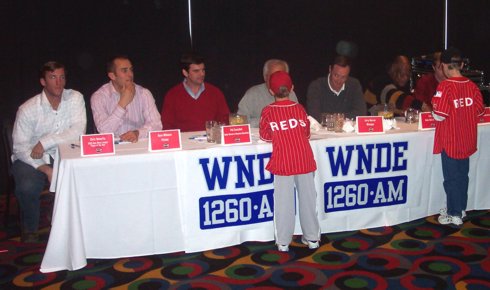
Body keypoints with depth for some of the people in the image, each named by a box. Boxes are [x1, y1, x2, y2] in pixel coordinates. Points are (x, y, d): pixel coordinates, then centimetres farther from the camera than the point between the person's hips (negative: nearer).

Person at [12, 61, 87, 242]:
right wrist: (45, 169, -25)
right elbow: (20, 148, -12)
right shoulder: (28, 109, -10)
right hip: (32, 159, -2)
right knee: (27, 187, -30)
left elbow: (78, 131, -16)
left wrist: (46, 142, -22)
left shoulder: (75, 98, -4)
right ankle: (30, 229, 2)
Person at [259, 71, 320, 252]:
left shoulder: (268, 111, -3)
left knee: (284, 202, 5)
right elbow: (306, 133, 10)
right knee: (307, 199, 10)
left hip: (282, 162, -2)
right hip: (304, 160, 2)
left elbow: (265, 136, 4)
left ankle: (283, 242, 12)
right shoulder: (299, 108, 3)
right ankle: (312, 238, 20)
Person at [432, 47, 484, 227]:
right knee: (462, 175, 18)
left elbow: (439, 115, -21)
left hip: (450, 142, -6)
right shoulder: (472, 86, -1)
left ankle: (454, 215, 12)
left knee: (451, 178, 4)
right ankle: (460, 208, 32)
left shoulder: (445, 86, -18)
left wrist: (435, 103, -2)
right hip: (467, 141, 6)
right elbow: (480, 111, 5)